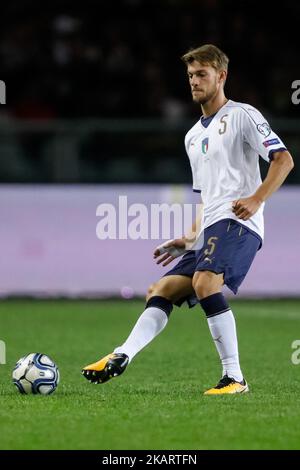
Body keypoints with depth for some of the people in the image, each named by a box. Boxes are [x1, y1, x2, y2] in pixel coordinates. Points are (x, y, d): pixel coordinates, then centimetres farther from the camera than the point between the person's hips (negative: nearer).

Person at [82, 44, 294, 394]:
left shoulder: (242, 116, 0)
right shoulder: (193, 136, 25)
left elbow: (283, 159, -9)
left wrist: (256, 199, -22)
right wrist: (188, 241, 22)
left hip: (237, 223, -9)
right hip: (211, 232, 9)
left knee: (204, 281, -30)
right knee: (162, 290, -2)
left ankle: (234, 377, -28)